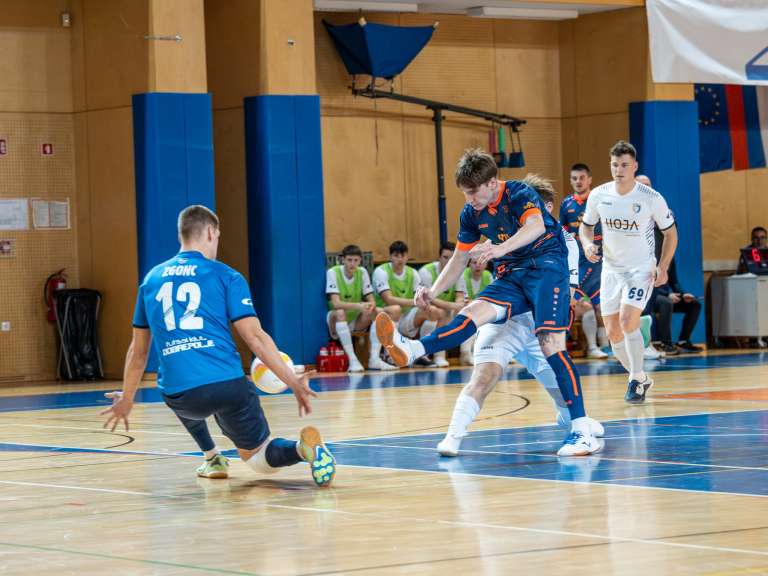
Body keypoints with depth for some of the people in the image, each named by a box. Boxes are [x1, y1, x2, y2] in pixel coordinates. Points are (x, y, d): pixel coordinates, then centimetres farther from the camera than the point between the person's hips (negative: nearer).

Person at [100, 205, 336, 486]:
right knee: (259, 458, 11)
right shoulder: (226, 277, 6)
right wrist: (294, 382, 0)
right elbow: (255, 336, -3)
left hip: (180, 396, 2)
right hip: (228, 386, -2)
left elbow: (138, 350, 21)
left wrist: (127, 398, 33)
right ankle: (304, 447, -21)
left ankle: (212, 457, 27)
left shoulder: (151, 280, 15)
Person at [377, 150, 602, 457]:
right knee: (475, 310, -22)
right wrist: (434, 291, 2)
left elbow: (536, 225, -35)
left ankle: (583, 432, -22)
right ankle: (411, 350, -44)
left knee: (551, 344, -20)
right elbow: (459, 259, 18)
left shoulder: (520, 194, -13)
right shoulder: (471, 213, 7)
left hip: (546, 267, -6)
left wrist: (501, 248, -52)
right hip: (511, 276, 6)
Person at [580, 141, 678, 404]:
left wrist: (663, 267, -11)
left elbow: (670, 233, -2)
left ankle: (636, 380, -9)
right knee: (613, 332, 4)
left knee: (627, 320, -23)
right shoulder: (599, 195, -5)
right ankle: (641, 378, 25)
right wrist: (588, 244, -12)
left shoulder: (652, 198, -13)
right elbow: (586, 226, 11)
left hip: (642, 269, -4)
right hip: (611, 269, 4)